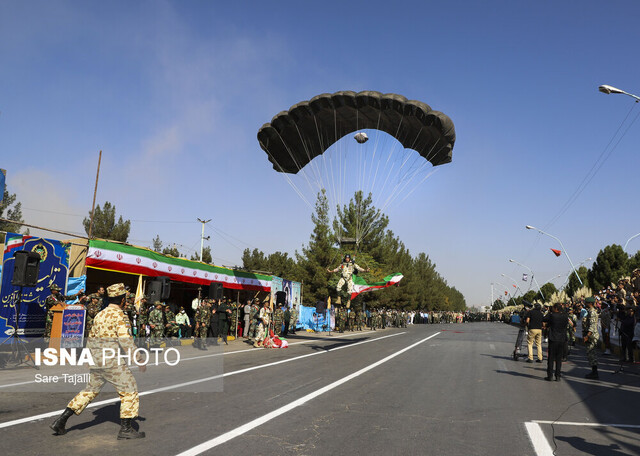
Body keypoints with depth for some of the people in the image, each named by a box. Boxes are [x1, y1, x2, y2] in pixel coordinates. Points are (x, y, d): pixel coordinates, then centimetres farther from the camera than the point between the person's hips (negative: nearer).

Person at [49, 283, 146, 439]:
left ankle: (61, 421, 19)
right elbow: (126, 341, -19)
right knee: (129, 391, 1)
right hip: (112, 362, -8)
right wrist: (140, 360, -13)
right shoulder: (119, 316, -12)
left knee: (90, 391, 20)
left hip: (96, 361, 8)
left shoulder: (99, 315, 13)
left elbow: (91, 340, 20)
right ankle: (125, 429, 2)